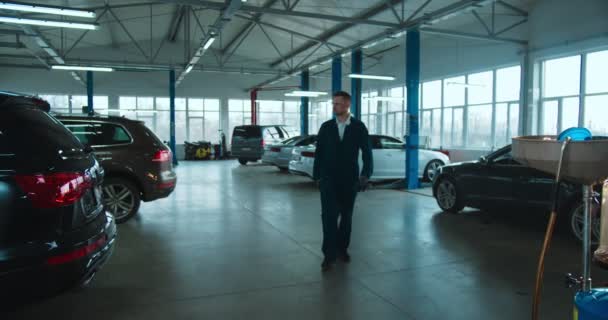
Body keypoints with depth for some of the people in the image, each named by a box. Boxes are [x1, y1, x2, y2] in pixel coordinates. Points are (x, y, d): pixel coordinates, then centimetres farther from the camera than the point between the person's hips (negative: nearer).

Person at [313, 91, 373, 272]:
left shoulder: (359, 127, -1)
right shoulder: (326, 127, 3)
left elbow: (367, 152, -2)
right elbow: (319, 152, 5)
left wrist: (365, 175, -12)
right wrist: (317, 176, 3)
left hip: (349, 179, 0)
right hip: (328, 179, 0)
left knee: (346, 216, 10)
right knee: (329, 215, -9)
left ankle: (342, 249, 26)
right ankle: (329, 254, -5)